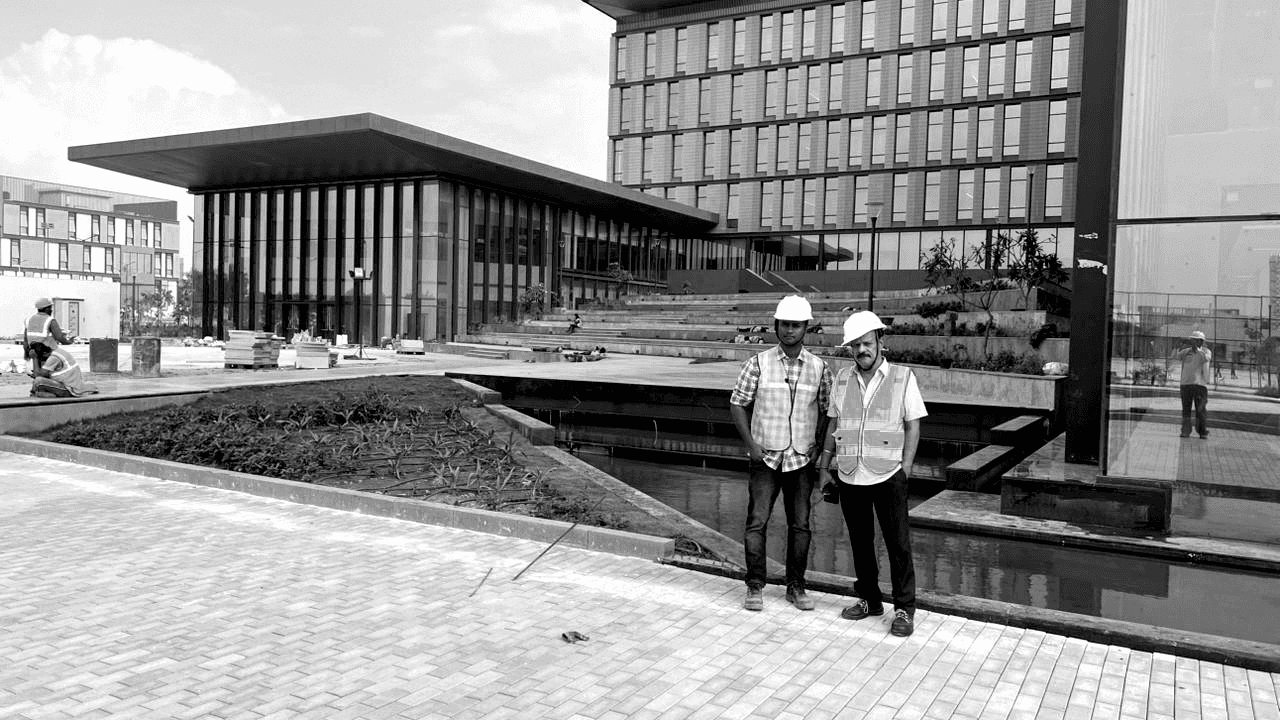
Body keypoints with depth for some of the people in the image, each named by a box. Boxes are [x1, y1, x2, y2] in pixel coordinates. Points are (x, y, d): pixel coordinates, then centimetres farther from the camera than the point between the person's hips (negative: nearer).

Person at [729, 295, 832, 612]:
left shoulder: (819, 368, 1)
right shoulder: (758, 364, -4)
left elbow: (826, 411, 8)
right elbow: (738, 404, 1)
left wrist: (818, 445, -2)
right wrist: (751, 443, -7)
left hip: (802, 460, 2)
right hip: (765, 458, -2)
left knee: (800, 525, 8)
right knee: (757, 522, -3)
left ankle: (796, 586, 22)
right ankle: (755, 587, 9)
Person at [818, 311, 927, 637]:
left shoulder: (903, 377, -2)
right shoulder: (842, 378, 7)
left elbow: (913, 426, -1)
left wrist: (905, 468, -7)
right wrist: (826, 460, 10)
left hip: (887, 475, -3)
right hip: (849, 475, 4)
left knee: (898, 544, 1)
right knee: (860, 541, 13)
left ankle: (904, 609, 12)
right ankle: (869, 599, 27)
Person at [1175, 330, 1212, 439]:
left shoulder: (1206, 351, 3)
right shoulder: (1186, 351, 11)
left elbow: (1206, 358, -19)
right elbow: (1175, 356, -3)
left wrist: (1196, 348, -24)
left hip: (1200, 384, -3)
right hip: (1185, 383, 3)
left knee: (1200, 410, -4)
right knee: (1186, 409, 3)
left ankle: (1204, 433, 2)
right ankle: (1186, 431, 7)